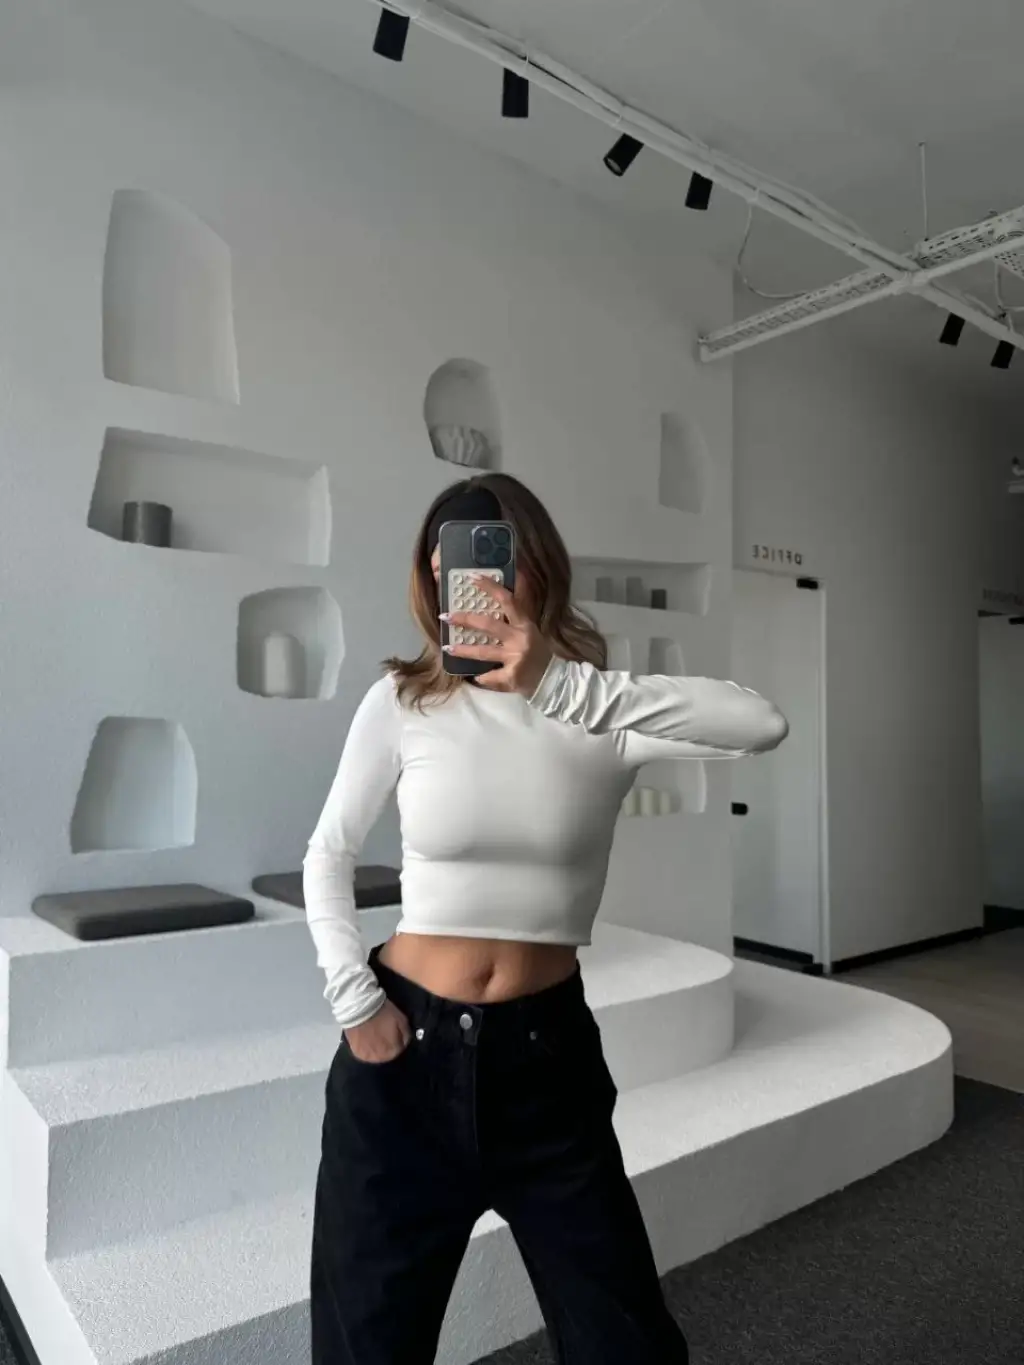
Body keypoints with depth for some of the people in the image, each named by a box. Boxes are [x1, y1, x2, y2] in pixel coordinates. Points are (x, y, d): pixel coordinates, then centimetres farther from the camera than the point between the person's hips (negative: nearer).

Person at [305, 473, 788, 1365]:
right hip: (406, 1054, 0)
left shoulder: (605, 715, -8)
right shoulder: (403, 701, -7)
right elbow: (328, 857, 4)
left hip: (546, 1053, 1)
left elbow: (763, 725, -28)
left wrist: (560, 687, -35)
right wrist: (354, 1001, -5)